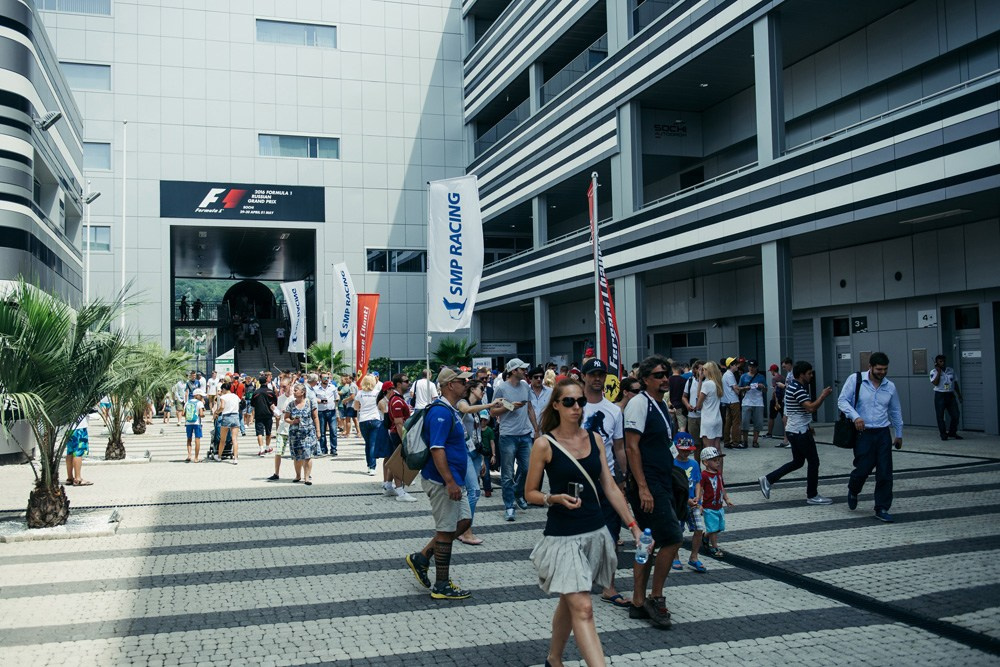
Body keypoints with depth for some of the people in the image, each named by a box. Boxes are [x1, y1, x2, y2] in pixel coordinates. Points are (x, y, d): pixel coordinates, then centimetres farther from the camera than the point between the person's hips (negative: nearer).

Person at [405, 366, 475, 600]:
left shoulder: (450, 410, 13)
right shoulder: (441, 412, -20)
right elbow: (436, 449, -26)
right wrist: (450, 482, -27)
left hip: (453, 480, 10)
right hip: (442, 482, -10)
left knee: (464, 521, 16)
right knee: (446, 531, 0)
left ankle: (421, 558, 22)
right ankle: (442, 586, 12)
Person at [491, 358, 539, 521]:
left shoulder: (525, 386, 9)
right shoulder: (502, 388, -8)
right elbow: (492, 412, -5)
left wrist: (536, 428, 14)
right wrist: (510, 407, -16)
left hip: (525, 434, 5)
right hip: (508, 436, -5)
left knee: (527, 468, 11)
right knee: (508, 475, 1)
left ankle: (519, 494, 36)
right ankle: (509, 506, 9)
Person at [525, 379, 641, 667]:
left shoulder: (593, 439, 5)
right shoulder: (544, 444, -8)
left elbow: (610, 487, 7)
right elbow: (530, 492, -2)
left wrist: (633, 525, 3)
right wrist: (554, 499, -21)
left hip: (596, 533, 5)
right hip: (563, 537, -5)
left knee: (569, 602, 18)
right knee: (583, 609, -12)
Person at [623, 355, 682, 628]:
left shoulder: (661, 405, 15)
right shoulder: (639, 403, -12)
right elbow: (632, 447, -18)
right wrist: (643, 488, -22)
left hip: (662, 483, 9)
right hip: (647, 484, -9)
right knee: (672, 538, -11)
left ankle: (638, 603, 18)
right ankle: (656, 598, 3)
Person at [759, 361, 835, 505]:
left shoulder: (792, 386, 13)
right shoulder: (798, 389, -19)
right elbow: (811, 408, -28)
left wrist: (809, 426, 26)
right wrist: (823, 395, -15)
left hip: (795, 430, 10)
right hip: (800, 432, -10)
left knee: (797, 461, 16)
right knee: (813, 462, 0)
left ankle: (768, 480, 14)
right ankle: (812, 496, 8)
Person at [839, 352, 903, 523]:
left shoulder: (890, 386, 6)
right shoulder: (855, 380, -5)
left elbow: (896, 412, 17)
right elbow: (842, 401, -5)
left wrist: (899, 435, 22)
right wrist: (855, 416, -21)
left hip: (883, 434, 4)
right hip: (863, 433, -3)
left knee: (885, 473, 0)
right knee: (863, 469, -4)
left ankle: (882, 509, 11)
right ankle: (853, 491, 30)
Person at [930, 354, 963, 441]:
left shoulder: (951, 370, 11)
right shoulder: (934, 371, -3)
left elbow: (955, 383, 18)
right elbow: (935, 383, -17)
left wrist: (959, 395, 17)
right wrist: (939, 371, -15)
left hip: (950, 395, 4)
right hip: (940, 395, -4)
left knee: (955, 415, 2)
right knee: (940, 416, -1)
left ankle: (952, 433, 17)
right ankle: (943, 434, 7)